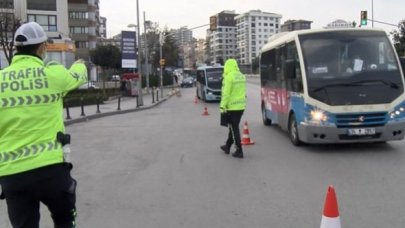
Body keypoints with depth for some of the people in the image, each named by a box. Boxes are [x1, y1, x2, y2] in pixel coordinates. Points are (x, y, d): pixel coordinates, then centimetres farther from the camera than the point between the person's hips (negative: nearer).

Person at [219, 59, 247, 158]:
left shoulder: (228, 77, -16)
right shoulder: (242, 76, 8)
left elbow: (226, 94, -18)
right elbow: (243, 92, 12)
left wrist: (222, 106, -12)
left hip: (232, 107, -8)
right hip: (241, 106, 8)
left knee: (234, 129, 1)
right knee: (233, 127, 19)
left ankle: (239, 151, 3)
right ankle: (227, 146, 33)